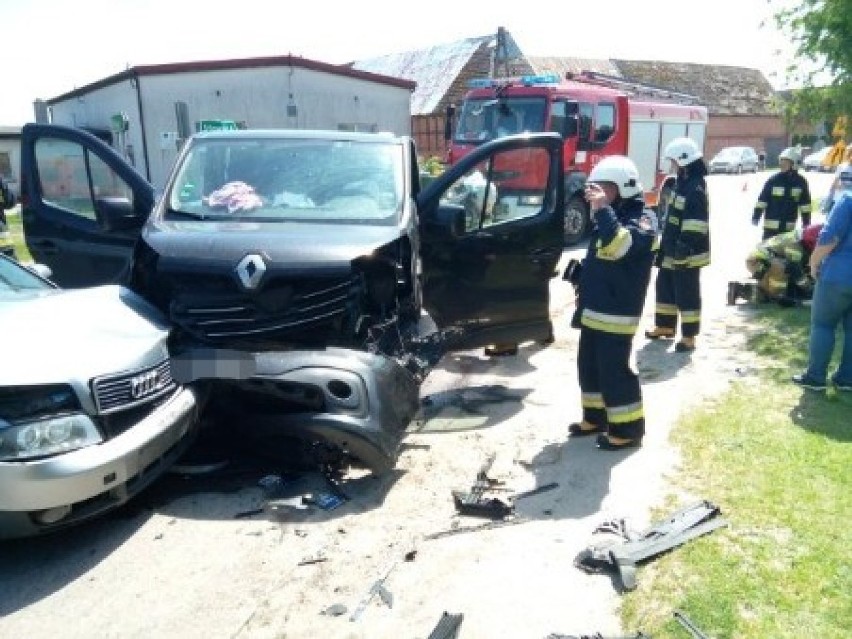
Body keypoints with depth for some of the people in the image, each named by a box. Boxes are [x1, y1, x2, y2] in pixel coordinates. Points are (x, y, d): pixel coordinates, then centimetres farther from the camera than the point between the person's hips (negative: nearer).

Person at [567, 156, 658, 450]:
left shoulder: (642, 218, -13)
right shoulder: (609, 217, 15)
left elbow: (620, 246, -34)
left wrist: (602, 210, -33)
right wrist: (581, 281, 23)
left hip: (617, 312, -9)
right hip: (593, 309, 9)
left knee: (614, 370, -4)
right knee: (589, 366, 16)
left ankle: (628, 429, 8)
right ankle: (595, 417, 31)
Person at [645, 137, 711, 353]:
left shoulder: (696, 187, -17)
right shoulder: (682, 183, 14)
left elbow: (696, 223, -23)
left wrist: (685, 248, -24)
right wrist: (665, 246, 22)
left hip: (686, 253, -10)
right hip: (672, 250, 10)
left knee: (686, 293, -3)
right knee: (664, 286, 18)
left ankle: (689, 336, 5)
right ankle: (665, 326, 32)